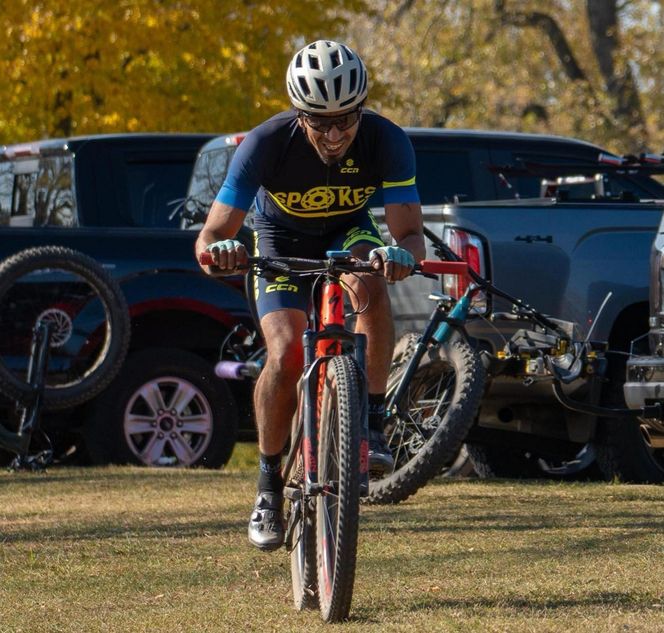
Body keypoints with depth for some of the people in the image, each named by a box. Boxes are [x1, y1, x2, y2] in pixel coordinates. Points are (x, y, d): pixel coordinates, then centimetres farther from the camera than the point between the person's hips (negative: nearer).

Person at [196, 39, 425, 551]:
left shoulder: (386, 142, -31)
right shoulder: (267, 144, -33)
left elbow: (410, 232, -34)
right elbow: (211, 236, -33)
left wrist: (403, 253, -58)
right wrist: (219, 249, -57)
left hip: (350, 231, 1)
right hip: (282, 239, 0)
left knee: (372, 284, -34)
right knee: (285, 354, -21)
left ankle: (373, 424, -23)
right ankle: (269, 483, -3)